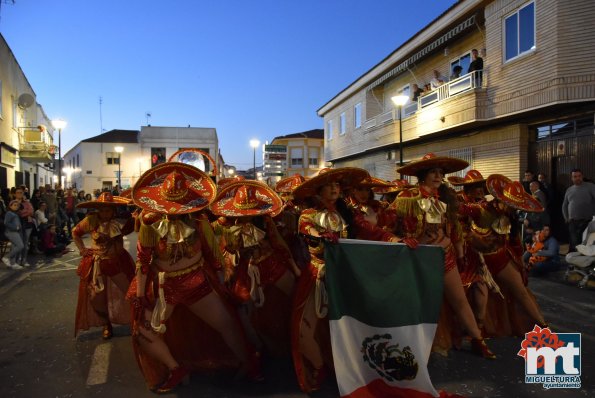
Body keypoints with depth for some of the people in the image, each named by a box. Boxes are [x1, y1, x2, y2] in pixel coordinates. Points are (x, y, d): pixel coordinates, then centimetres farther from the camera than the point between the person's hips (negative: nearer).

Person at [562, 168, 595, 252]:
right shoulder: (569, 190, 15)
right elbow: (564, 205, 22)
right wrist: (566, 218, 14)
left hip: (587, 222, -4)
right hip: (573, 222, 5)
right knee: (573, 245, 9)